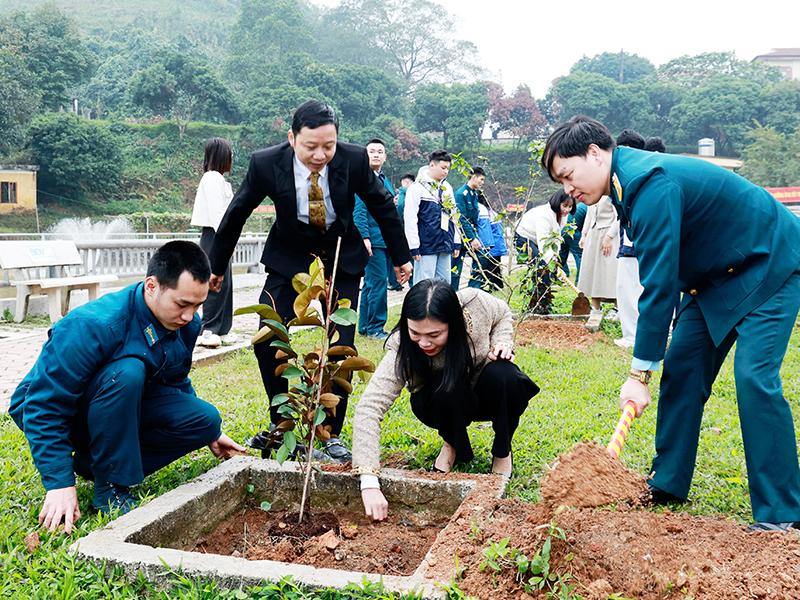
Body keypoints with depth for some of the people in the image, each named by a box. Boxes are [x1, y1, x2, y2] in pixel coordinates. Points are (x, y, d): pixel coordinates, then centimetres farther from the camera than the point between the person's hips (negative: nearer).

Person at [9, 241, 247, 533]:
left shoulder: (187, 325, -10)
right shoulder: (91, 325, -32)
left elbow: (176, 383, 11)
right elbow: (45, 406, -29)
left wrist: (208, 433, 11)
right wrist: (60, 483, -31)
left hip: (125, 405, 7)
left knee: (206, 419, -13)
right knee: (127, 372, -36)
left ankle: (94, 462, -1)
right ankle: (110, 491, -21)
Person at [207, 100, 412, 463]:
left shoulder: (354, 159, -19)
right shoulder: (265, 164, -20)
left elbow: (383, 205, -1)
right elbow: (237, 213, -3)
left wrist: (400, 257, 8)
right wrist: (216, 267, 7)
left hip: (342, 259, 0)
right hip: (288, 258, 0)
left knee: (341, 349, -6)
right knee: (266, 341, -10)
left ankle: (331, 434, 11)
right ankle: (281, 424, 10)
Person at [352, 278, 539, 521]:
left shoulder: (475, 303, -28)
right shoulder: (402, 349, -32)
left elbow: (503, 313, -2)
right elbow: (369, 408, -40)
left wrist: (501, 343, -22)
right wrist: (369, 483, -49)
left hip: (489, 395, 2)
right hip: (441, 402, -2)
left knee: (503, 374, -33)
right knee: (448, 387, -37)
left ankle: (503, 452, -5)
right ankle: (452, 444, -2)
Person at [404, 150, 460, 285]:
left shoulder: (447, 187, 14)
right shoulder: (418, 187, -6)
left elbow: (453, 216, 20)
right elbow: (410, 218, -9)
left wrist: (456, 242, 15)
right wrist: (414, 247, -13)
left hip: (445, 246, 7)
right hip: (426, 247, -7)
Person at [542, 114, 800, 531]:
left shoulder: (652, 184, -30)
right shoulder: (631, 180, 1)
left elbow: (659, 284, -31)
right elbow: (659, 275, 11)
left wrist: (639, 373, -27)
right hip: (718, 275, 10)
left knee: (754, 376, -18)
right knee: (681, 365, 4)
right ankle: (668, 484, 14)